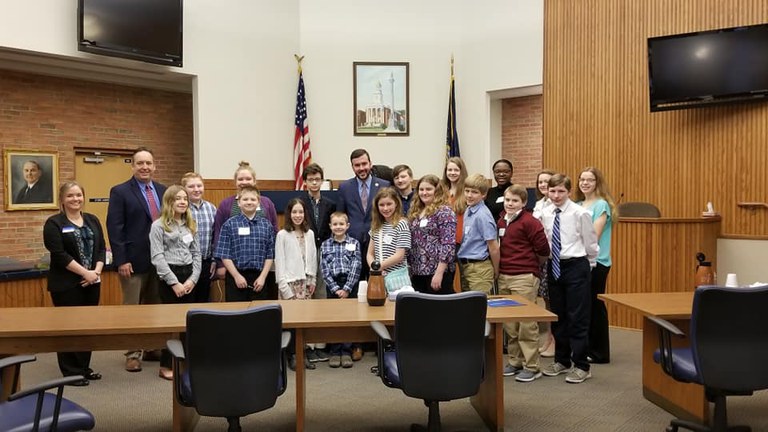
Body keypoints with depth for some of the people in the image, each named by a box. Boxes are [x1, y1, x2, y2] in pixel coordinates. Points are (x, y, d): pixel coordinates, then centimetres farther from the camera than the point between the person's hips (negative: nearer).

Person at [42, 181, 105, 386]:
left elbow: (101, 248, 9)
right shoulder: (54, 223, -6)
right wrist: (85, 273, -18)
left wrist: (96, 271, -7)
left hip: (91, 283, 6)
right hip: (66, 284, -5)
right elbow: (59, 255, -14)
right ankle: (72, 372, 9)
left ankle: (85, 367, 22)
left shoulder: (92, 220, 11)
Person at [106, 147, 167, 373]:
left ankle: (153, 348, 22)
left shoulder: (163, 191, 10)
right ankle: (133, 353, 13)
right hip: (134, 260, -5)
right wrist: (121, 260, -16)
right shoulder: (120, 192, -4)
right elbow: (114, 228, -10)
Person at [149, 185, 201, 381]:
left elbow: (196, 254, 11)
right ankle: (166, 366, 10)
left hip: (189, 277, 5)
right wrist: (174, 282, -16)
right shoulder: (159, 225, -4)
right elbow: (157, 257, -11)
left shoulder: (190, 225, 14)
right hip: (169, 277, -5)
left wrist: (193, 279, -4)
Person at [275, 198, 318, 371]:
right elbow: (279, 261, -6)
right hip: (290, 282, -4)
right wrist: (283, 284, -10)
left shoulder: (310, 234, 8)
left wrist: (312, 279, 9)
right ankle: (293, 355, 4)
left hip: (305, 281, 4)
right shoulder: (282, 235, -4)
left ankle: (304, 354, 10)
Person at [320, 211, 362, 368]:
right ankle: (334, 352, 14)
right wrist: (335, 288, -10)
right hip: (332, 286, 1)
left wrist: (347, 289, -12)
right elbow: (324, 269, -1)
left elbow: (356, 267, -5)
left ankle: (346, 352, 12)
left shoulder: (354, 243, 2)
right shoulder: (325, 245, 5)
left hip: (350, 286, -1)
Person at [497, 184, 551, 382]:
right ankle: (515, 362, 26)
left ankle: (532, 367, 8)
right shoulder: (501, 222, 10)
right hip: (504, 276, 7)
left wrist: (530, 265, 4)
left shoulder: (530, 222, -11)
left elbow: (543, 250, -9)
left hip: (524, 277, -7)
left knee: (527, 323, -2)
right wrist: (499, 269, 15)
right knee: (509, 323, 13)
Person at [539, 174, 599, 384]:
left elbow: (591, 244, -4)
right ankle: (562, 361, 29)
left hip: (575, 266, -5)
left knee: (577, 318, 0)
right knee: (557, 316, 14)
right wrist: (548, 260, 10)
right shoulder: (545, 214, 2)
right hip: (554, 266, 6)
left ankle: (581, 366, 12)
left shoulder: (580, 213, -13)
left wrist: (585, 266, 5)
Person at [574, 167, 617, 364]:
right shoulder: (577, 205, 12)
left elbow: (594, 236, -13)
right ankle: (584, 348, 21)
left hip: (595, 262, -6)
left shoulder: (601, 205, -7)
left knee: (594, 304, 1)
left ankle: (599, 352, 12)